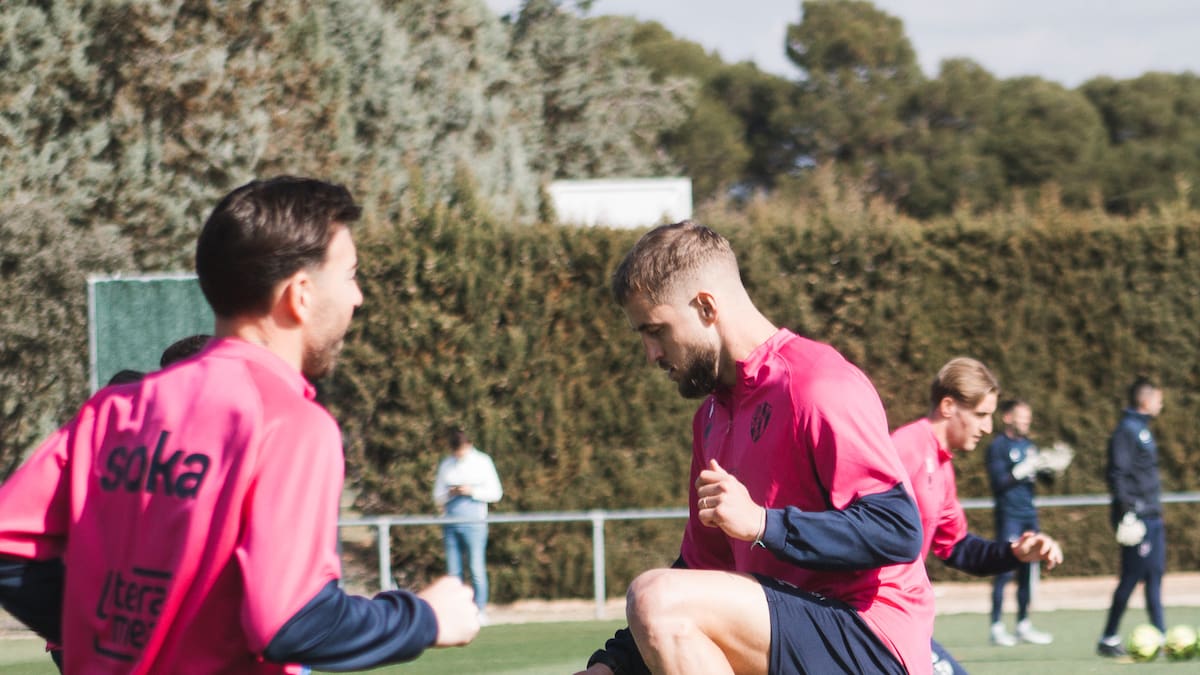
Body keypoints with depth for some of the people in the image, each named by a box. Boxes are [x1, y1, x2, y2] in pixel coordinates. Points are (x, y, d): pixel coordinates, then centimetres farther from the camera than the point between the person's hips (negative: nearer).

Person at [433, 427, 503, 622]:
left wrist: (472, 491, -11)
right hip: (451, 524, 3)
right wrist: (450, 494, -8)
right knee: (453, 571, -1)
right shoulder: (446, 465, 12)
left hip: (474, 523, -3)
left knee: (477, 570, -7)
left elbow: (495, 494, 2)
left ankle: (480, 611, -5)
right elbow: (438, 496, 13)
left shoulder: (482, 462, 4)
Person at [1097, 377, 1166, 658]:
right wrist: (1127, 512, -22)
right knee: (1132, 576, -7)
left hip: (1152, 516, 9)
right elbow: (1117, 474, -18)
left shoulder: (1142, 429, 17)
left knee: (1155, 574, 8)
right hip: (1137, 516, -9)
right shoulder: (1126, 431, -12)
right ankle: (1108, 639, -1)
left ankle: (1161, 636, 10)